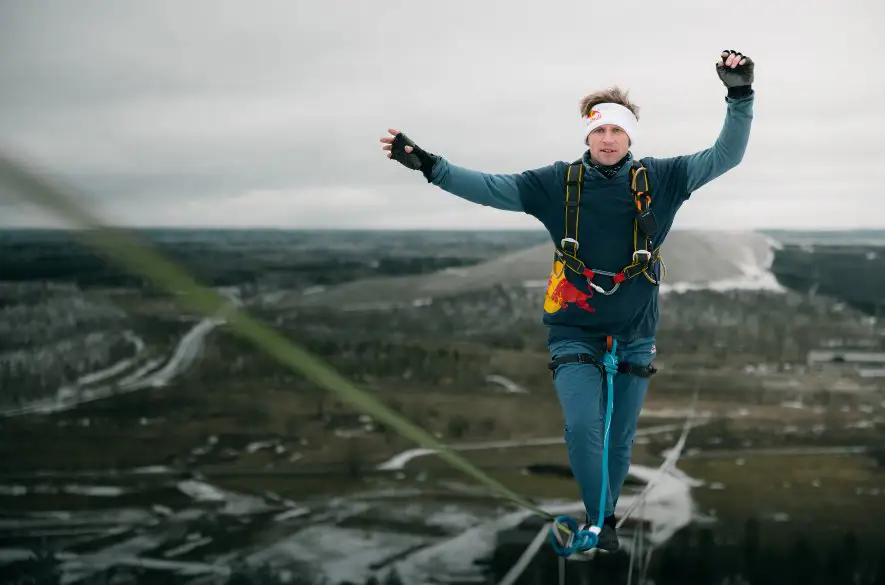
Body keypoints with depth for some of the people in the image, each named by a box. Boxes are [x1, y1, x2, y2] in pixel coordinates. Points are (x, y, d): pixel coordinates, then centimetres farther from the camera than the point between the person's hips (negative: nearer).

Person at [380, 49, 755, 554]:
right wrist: (430, 166, -14)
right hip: (575, 333, -1)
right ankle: (602, 526, 1)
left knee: (620, 440, 10)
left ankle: (600, 524, 31)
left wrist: (740, 97, -15)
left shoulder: (659, 179, -2)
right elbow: (491, 188, -5)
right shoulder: (559, 182, -4)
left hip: (635, 336, 1)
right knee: (582, 427, -16)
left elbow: (725, 157, -2)